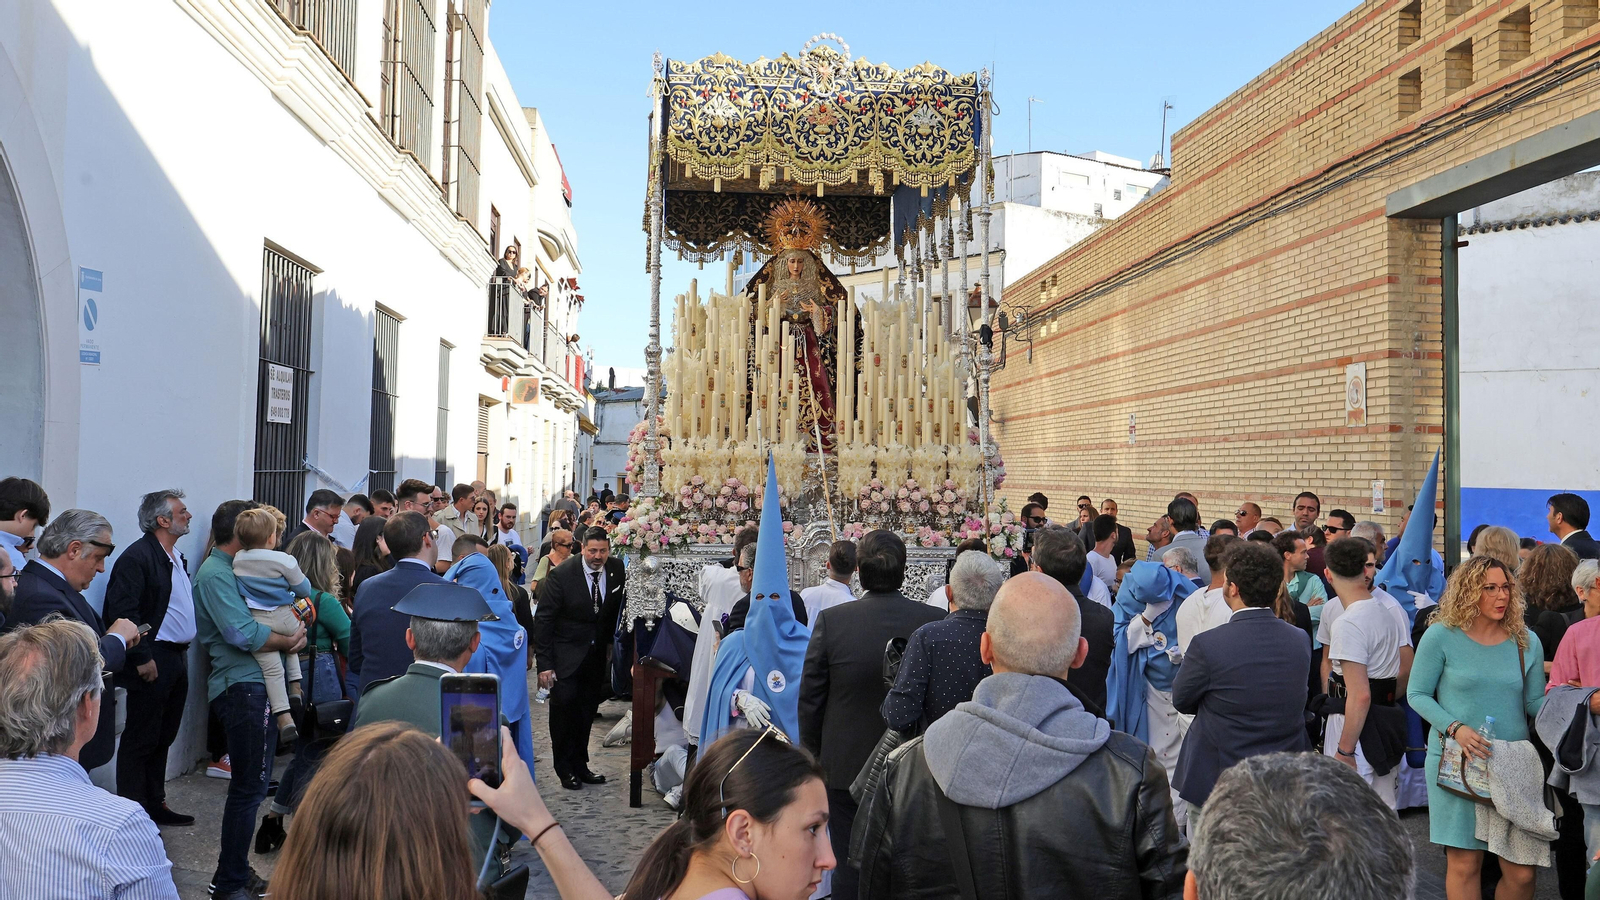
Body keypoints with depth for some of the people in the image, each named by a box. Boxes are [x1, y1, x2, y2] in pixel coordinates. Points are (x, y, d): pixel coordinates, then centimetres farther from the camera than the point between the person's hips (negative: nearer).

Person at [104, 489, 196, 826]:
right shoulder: (137, 556, -14)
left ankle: (155, 805, 26)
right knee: (141, 740, 0)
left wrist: (182, 651, 15)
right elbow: (124, 611, -20)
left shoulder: (177, 558, 15)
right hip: (152, 662, -9)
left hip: (177, 658, 9)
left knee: (163, 738, 16)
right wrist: (142, 658, -20)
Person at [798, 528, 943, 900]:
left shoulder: (830, 621, -14)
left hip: (845, 766, -1)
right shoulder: (935, 621, -12)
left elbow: (810, 698, -5)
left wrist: (813, 756, 9)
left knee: (850, 868, 11)